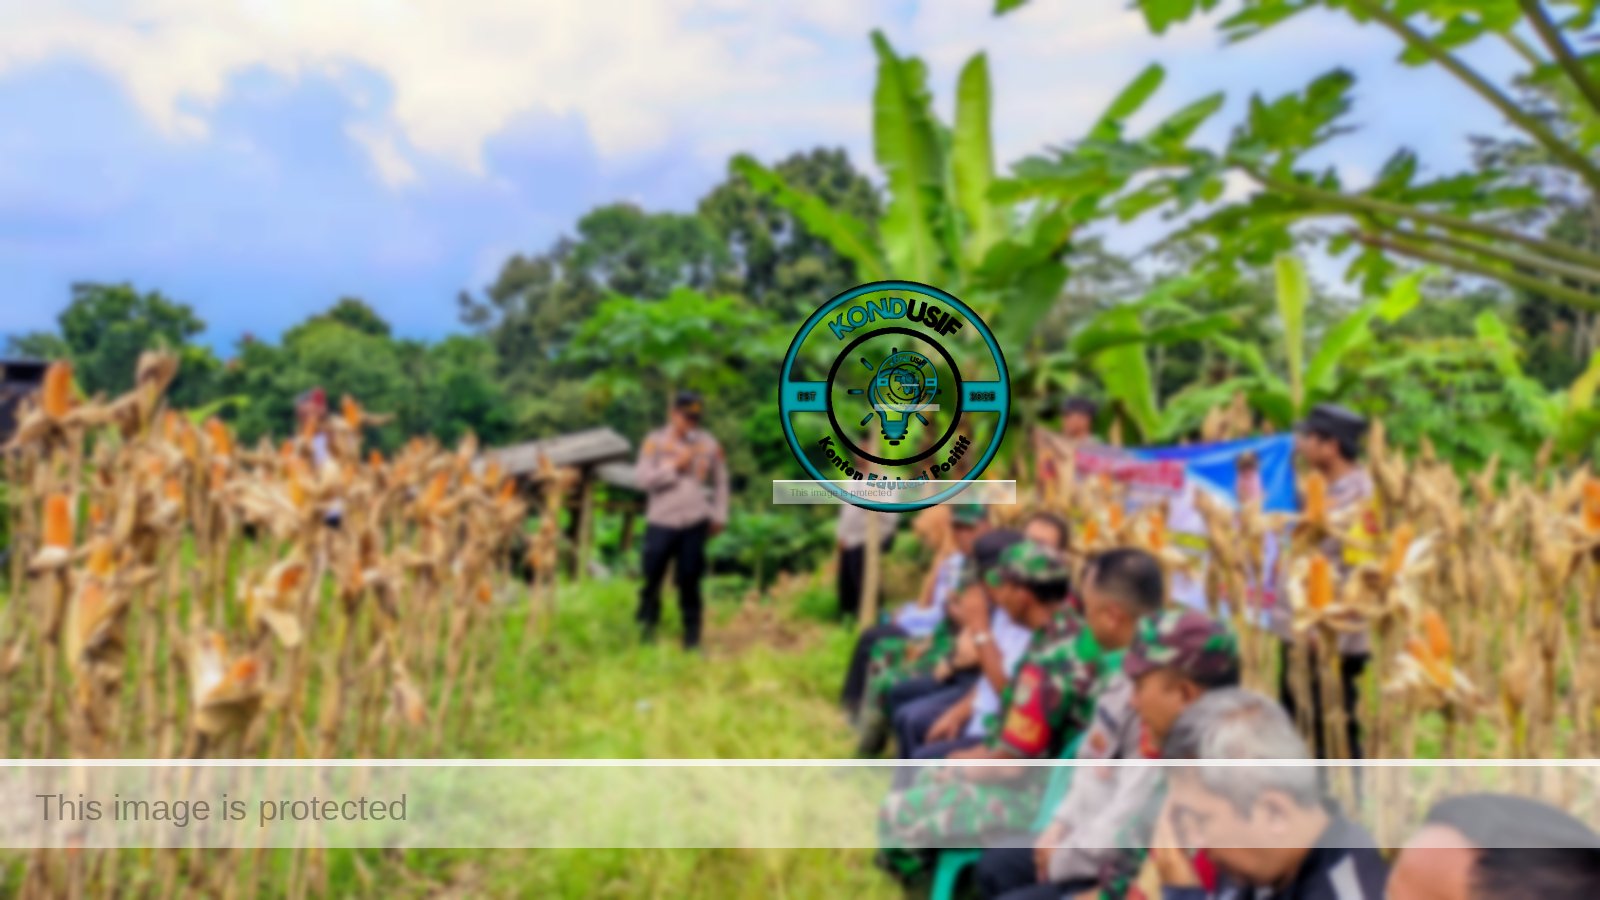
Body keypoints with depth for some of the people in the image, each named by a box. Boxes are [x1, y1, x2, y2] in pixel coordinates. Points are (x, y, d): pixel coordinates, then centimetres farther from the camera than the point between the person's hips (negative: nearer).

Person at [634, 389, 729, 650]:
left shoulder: (709, 444, 7)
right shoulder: (655, 441, 1)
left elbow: (721, 481, 14)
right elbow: (644, 477, -7)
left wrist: (719, 515, 9)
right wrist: (675, 466, -11)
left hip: (695, 523, 1)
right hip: (661, 521, -1)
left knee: (689, 577, 1)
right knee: (652, 573, 5)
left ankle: (691, 630, 12)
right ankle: (647, 622, 27)